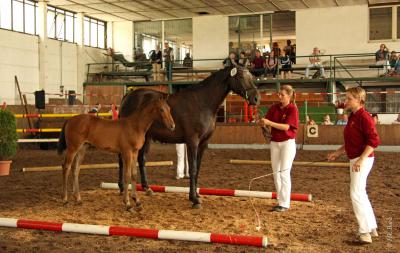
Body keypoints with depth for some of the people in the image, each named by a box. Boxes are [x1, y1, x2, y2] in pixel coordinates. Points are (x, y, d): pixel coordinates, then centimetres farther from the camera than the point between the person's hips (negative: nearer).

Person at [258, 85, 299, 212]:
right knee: (276, 173, 10)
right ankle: (280, 201, 19)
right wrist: (262, 123, -21)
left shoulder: (293, 109, -11)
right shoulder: (274, 107, 5)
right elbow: (267, 122, 3)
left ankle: (285, 203, 0)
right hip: (274, 143, 6)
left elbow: (286, 126, -21)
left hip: (287, 143, -6)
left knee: (284, 173, -6)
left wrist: (269, 122, -27)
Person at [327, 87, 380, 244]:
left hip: (362, 160, -10)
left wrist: (361, 159, -27)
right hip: (355, 159, 10)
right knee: (361, 194, 16)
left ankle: (364, 232, -1)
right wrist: (338, 153, 16)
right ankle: (372, 228, 28)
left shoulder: (364, 117, -16)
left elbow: (374, 141, -23)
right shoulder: (352, 117, 12)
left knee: (356, 194, -9)